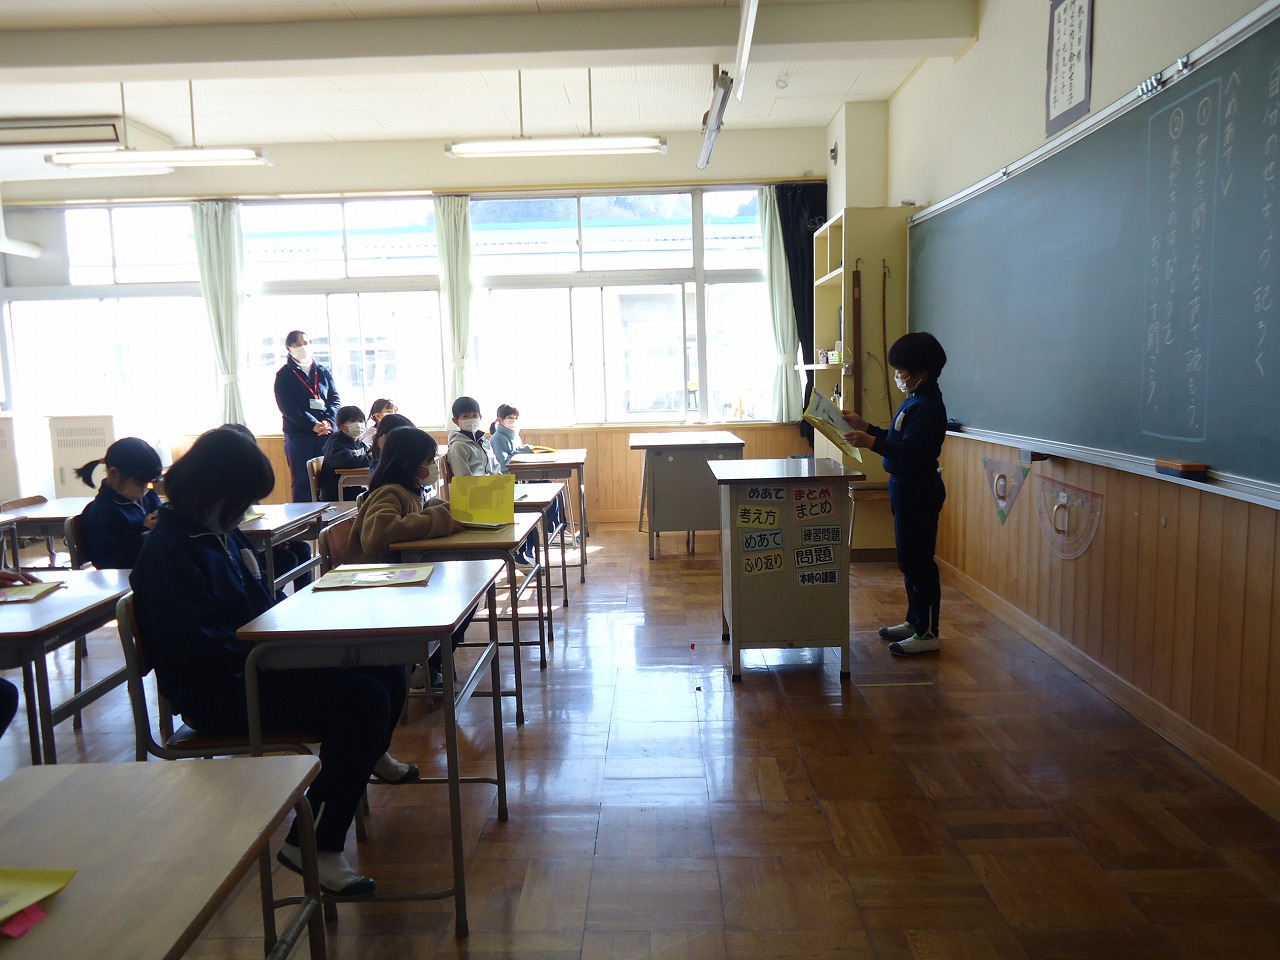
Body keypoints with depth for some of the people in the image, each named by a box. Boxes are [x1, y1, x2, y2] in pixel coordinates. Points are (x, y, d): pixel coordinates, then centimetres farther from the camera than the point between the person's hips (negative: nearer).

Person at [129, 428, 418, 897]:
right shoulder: (169, 550, -16)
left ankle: (370, 756, 36)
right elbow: (194, 646, -23)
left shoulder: (223, 532, 12)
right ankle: (311, 842, -14)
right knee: (364, 699, -25)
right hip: (217, 694, -9)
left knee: (386, 672, 4)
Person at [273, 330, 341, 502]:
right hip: (298, 435, -3)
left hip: (326, 434, 3)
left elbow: (335, 399, 8)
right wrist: (313, 425, -17)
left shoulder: (323, 371, 14)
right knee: (302, 481, -2)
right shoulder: (284, 375, 4)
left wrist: (328, 421, -11)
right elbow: (287, 407, -6)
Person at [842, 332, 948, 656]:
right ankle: (915, 620, 29)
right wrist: (865, 426, 11)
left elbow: (909, 452, -26)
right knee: (909, 558, 17)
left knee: (918, 560, -3)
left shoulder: (928, 406, -19)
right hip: (906, 487, 10)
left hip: (919, 491, -10)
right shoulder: (915, 400, 12)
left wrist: (871, 442, -33)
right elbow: (896, 440, 18)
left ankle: (928, 633, 6)